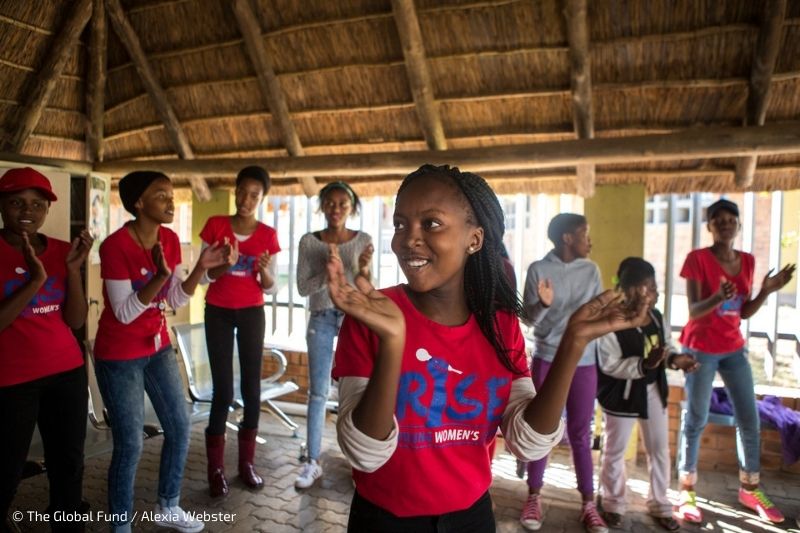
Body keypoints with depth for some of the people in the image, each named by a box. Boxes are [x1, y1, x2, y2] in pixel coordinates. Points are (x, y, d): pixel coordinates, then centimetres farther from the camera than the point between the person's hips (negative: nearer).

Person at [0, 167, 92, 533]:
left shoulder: (62, 251, 4)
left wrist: (73, 269, -12)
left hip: (67, 372, 4)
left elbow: (76, 321, 0)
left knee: (69, 465, 12)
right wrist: (35, 280, -23)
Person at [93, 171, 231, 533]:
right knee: (130, 445, 1)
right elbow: (124, 312, -22)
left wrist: (201, 268, -13)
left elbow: (177, 301, 1)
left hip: (158, 347, 7)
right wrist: (161, 275, -34)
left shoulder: (170, 239, -1)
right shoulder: (115, 245, -21)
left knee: (180, 426, 12)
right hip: (119, 357, -7)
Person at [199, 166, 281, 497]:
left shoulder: (267, 235, -1)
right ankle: (216, 468, 12)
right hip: (218, 313, -1)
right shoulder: (216, 225, -3)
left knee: (252, 387, 2)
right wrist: (224, 265, -24)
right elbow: (203, 276, -4)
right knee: (223, 391, -3)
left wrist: (265, 271, -22)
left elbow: (271, 288, -1)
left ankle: (246, 461, 19)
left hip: (252, 313, 1)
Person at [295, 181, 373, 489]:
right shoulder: (309, 242, 0)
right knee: (318, 392, 2)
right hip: (322, 319, 0)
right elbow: (303, 287, -2)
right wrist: (326, 275, -20)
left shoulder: (363, 241, 0)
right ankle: (313, 462, 12)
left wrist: (363, 270, -20)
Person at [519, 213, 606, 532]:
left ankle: (588, 504, 18)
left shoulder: (591, 271, 5)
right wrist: (543, 304, -24)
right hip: (546, 360, -2)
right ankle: (534, 497, 21)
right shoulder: (538, 269, -4)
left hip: (584, 362, 2)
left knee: (580, 435, 7)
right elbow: (528, 318, -5)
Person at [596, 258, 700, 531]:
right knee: (615, 451, 11)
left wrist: (675, 358, -10)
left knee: (659, 450, 16)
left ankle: (659, 505, 35)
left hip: (654, 391, 7)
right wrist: (644, 365, -33)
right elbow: (609, 365, -24)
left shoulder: (657, 317, -1)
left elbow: (666, 345, 11)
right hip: (623, 395, -6)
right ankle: (613, 504, 31)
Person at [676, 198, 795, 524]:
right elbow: (694, 311, -16)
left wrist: (766, 291, -8)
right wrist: (718, 298, -34)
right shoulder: (697, 259, -12)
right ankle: (687, 491, 10)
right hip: (701, 349, -6)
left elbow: (745, 312, 8)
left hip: (734, 348, 6)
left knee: (750, 420, 9)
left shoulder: (747, 261, 6)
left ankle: (750, 490, 25)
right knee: (696, 420, -1)